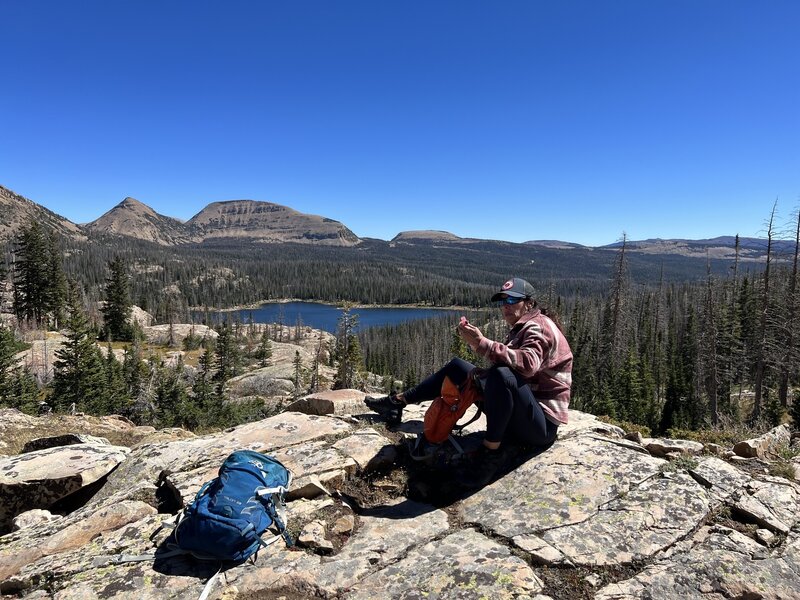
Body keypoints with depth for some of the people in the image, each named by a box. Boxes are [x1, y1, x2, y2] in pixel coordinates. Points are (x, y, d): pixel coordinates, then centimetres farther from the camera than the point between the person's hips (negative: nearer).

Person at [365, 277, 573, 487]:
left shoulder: (538, 326, -12)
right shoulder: (521, 329, 17)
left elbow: (528, 363, -33)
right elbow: (502, 362, 5)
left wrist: (482, 344, -36)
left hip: (542, 425, -9)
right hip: (517, 417, 9)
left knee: (501, 376, -39)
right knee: (457, 367, 8)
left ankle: (492, 451, -23)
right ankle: (399, 401, 7)